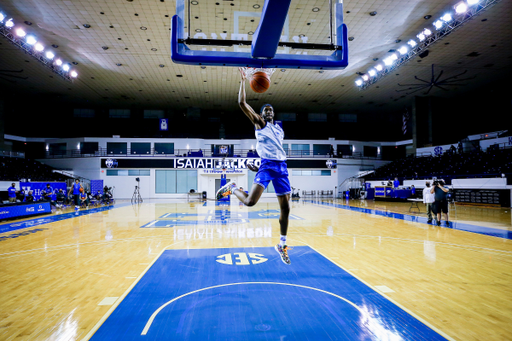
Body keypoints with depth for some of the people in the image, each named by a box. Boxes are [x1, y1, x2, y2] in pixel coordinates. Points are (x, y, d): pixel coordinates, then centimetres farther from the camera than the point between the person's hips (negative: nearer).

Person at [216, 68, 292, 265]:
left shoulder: (280, 129, 22)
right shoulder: (259, 123, 6)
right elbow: (242, 103, -5)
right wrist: (243, 80, -3)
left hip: (281, 167, 5)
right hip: (266, 166, -5)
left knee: (285, 208, 5)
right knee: (250, 201, -22)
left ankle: (282, 245, 20)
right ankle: (231, 188, 12)